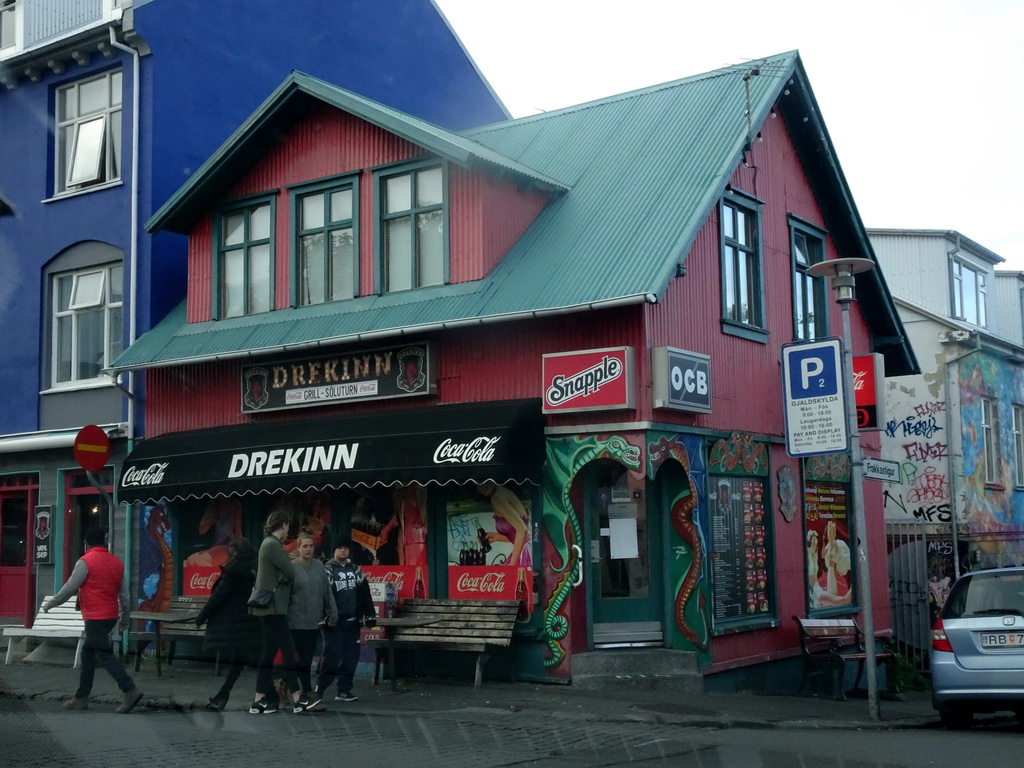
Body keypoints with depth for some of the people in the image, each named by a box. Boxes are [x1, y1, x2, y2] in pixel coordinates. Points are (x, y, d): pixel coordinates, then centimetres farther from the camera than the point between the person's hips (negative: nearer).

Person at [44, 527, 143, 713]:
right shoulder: (117, 563, 10)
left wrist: (50, 604, 6)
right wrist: (125, 618, 21)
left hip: (95, 617, -7)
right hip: (111, 616, 7)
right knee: (88, 653, 16)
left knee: (104, 655, -9)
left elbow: (70, 588, -8)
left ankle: (129, 690, -20)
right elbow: (124, 595, 12)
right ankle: (81, 697, 19)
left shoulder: (85, 561, -9)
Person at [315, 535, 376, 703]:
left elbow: (365, 593, 12)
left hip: (352, 621, 5)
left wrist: (370, 615, 6)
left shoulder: (356, 570, 13)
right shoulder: (327, 570, -2)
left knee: (351, 656, 4)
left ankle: (344, 690, 12)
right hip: (334, 621, -5)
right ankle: (319, 689, -2)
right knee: (332, 656, -12)